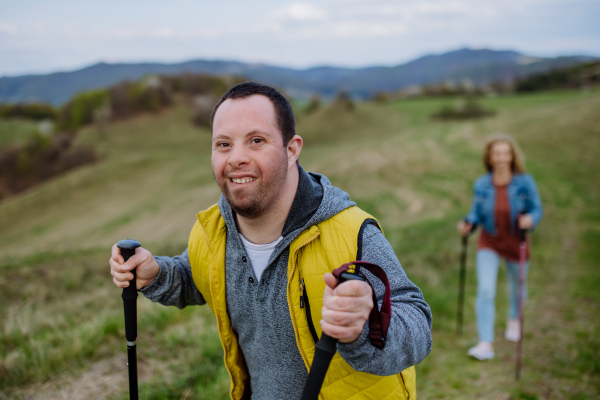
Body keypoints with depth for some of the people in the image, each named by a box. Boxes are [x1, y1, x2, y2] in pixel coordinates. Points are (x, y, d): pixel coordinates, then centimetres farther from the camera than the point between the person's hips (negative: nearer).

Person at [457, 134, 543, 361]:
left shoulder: (524, 183, -12)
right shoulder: (481, 185, -8)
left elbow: (537, 209, -8)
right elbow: (477, 214, 0)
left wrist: (530, 219, -29)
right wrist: (468, 225, -20)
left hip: (516, 243, 0)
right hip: (489, 242, 0)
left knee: (517, 286, 21)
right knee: (485, 291, -14)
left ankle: (514, 319, 54)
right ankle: (486, 344, -11)